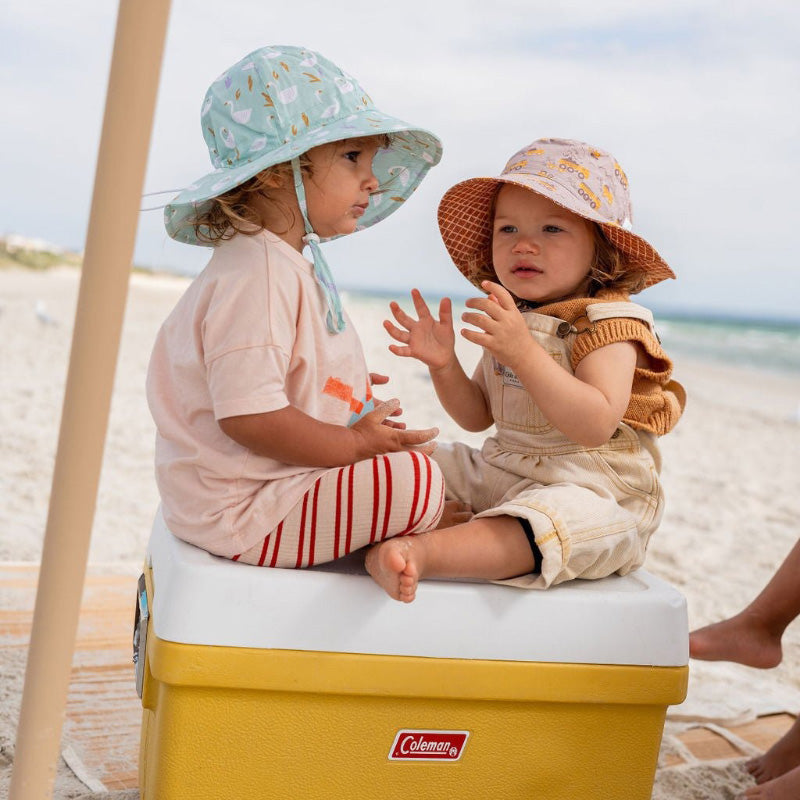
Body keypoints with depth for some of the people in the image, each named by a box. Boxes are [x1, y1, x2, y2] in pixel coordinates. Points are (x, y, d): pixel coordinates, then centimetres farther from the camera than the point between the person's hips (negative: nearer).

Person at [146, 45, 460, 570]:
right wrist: (354, 442, -18)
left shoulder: (290, 265, 11)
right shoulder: (257, 276, -23)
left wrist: (345, 391, 13)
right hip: (241, 516, -11)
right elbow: (248, 416, -29)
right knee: (415, 478, -19)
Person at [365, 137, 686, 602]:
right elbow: (478, 417, 16)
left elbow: (597, 425, -29)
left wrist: (524, 352, -37)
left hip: (592, 494, -8)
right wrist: (444, 365, -4)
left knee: (560, 514, -39)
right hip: (499, 475, 9)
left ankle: (423, 552, -53)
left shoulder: (609, 322, -12)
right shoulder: (511, 320, 10)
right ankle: (386, 539, -27)